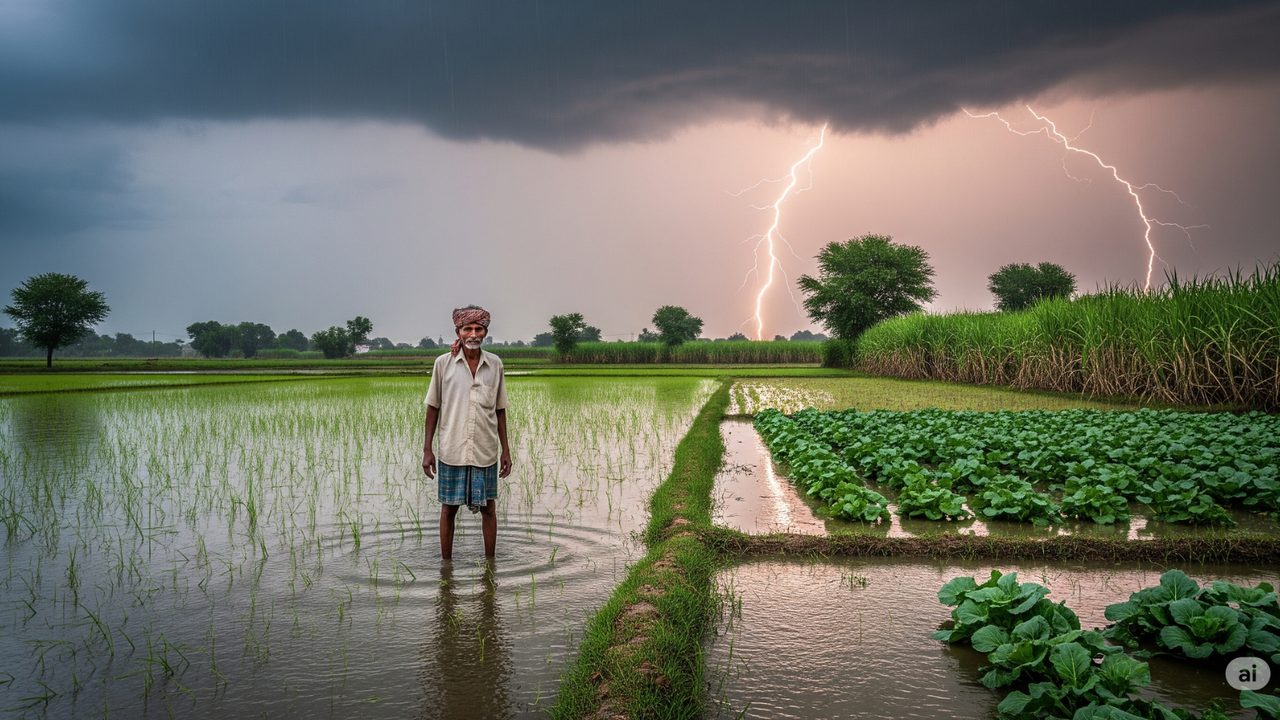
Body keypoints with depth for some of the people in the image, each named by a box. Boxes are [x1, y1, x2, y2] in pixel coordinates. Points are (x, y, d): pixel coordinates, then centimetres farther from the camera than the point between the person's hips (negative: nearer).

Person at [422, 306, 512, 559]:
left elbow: (499, 410, 9)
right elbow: (433, 408, 3)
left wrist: (505, 449, 7)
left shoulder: (495, 364, 3)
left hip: (485, 452, 1)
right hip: (451, 451, -1)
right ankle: (446, 563, 21)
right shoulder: (443, 363, -2)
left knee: (488, 508, 8)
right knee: (448, 508, 7)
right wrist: (427, 449, 0)